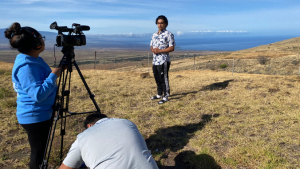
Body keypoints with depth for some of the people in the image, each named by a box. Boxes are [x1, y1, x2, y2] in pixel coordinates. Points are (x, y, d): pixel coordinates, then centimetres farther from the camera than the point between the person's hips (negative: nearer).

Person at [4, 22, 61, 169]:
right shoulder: (26, 66, -25)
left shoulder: (33, 60, 6)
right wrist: (53, 76, -25)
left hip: (41, 114, 10)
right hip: (35, 117, -10)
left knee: (40, 151, 23)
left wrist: (54, 73, 11)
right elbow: (38, 94, -31)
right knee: (38, 152, 6)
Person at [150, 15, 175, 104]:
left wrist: (160, 51, -19)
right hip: (155, 61, 7)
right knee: (157, 79, 16)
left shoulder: (169, 34, -7)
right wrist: (153, 50, -6)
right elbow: (151, 46, 19)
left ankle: (166, 97, 7)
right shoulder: (154, 35, 14)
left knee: (164, 79, -3)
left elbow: (172, 48, -13)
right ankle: (159, 94, 30)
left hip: (163, 61, -7)